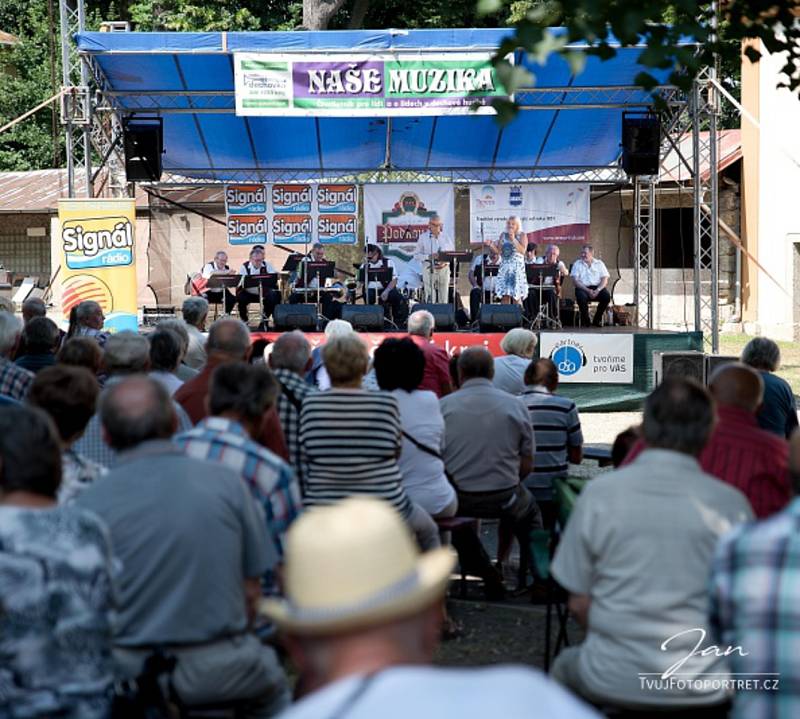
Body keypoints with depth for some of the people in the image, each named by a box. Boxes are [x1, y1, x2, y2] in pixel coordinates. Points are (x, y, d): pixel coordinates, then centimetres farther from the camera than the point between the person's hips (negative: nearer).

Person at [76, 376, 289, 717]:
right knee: (274, 686, 32)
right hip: (215, 673, 1)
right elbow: (251, 593, 0)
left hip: (128, 676, -1)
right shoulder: (226, 482, -5)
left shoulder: (89, 505, -9)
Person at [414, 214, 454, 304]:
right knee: (430, 298, -8)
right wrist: (428, 257, -14)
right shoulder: (423, 238, 6)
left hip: (444, 269, 2)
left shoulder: (446, 238, 12)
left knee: (444, 299, 1)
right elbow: (416, 255, 3)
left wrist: (445, 262, -5)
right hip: (429, 269, -2)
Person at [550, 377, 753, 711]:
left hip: (612, 682, 0)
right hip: (705, 687, 0)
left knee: (565, 665, 33)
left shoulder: (599, 492, -6)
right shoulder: (731, 503, -7)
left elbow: (578, 604, -2)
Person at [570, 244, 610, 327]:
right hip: (583, 288, -1)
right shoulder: (577, 264, 10)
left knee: (606, 296, -29)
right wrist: (588, 290, -16)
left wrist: (598, 290, -16)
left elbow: (605, 279, 4)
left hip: (597, 287, 1)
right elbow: (575, 280, -2)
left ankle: (596, 320, -9)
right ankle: (585, 321, -14)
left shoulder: (599, 263, 12)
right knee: (581, 297, -36)